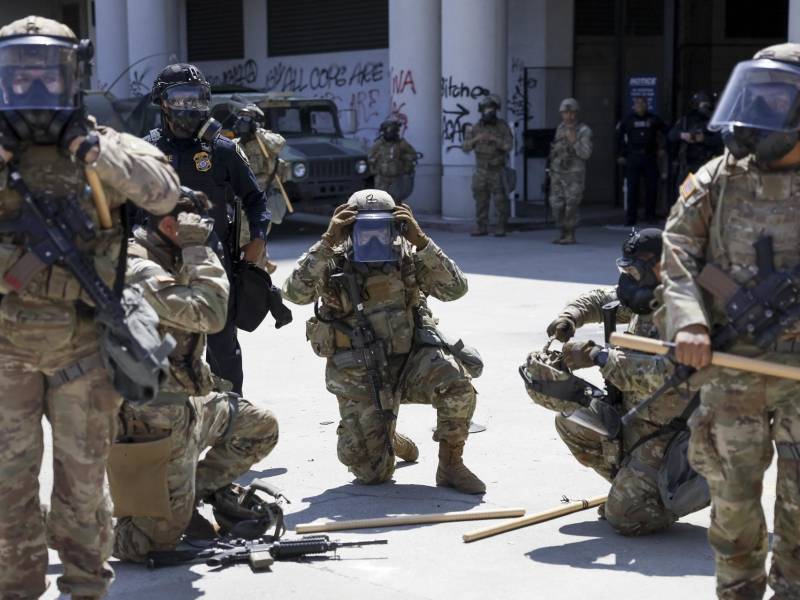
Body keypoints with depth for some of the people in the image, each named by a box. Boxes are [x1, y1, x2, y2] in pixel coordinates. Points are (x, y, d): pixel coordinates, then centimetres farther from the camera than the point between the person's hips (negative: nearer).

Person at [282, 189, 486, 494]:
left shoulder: (407, 257, -3)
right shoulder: (333, 263, -8)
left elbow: (455, 288, -14)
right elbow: (294, 292, -24)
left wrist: (420, 241, -23)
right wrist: (327, 242, -29)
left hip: (410, 360, 1)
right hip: (360, 378, -1)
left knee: (457, 382, -31)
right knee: (373, 473, -5)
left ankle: (451, 465, -8)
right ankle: (388, 441, 34)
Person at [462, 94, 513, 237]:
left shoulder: (503, 126, -6)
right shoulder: (476, 128, 2)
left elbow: (508, 146, -17)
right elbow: (465, 147, -5)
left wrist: (494, 139, -32)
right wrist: (476, 139, -24)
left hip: (497, 170, -3)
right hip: (481, 170, 3)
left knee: (500, 200, -5)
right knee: (481, 200, 3)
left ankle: (501, 228, 3)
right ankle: (482, 228, 11)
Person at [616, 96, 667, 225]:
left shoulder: (654, 119, 6)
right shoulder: (628, 120, 5)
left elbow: (666, 131, 13)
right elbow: (619, 137, 6)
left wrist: (662, 148, 6)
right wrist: (620, 155, 2)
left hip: (650, 157, 1)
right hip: (633, 157, -1)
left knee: (652, 187, 3)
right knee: (632, 188, -2)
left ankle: (650, 215, 15)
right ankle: (631, 218, 1)